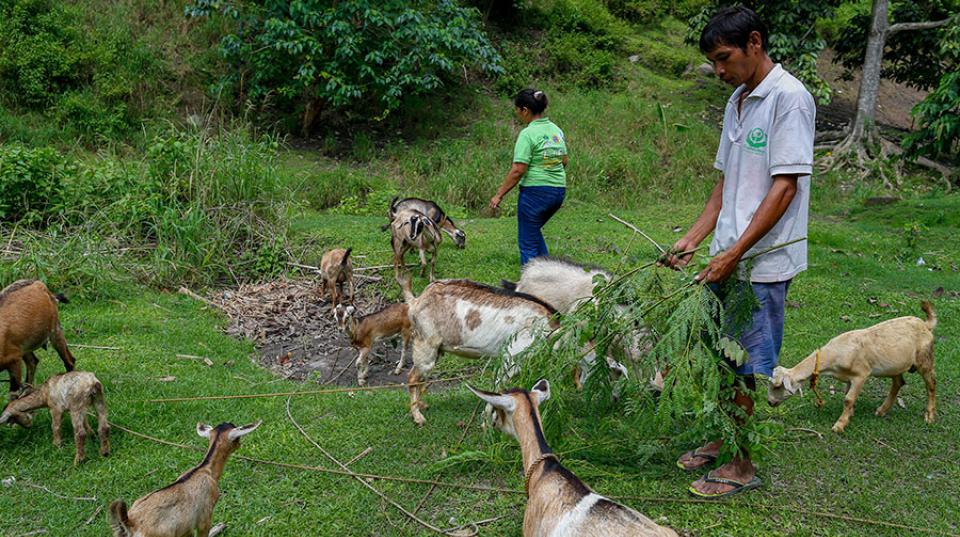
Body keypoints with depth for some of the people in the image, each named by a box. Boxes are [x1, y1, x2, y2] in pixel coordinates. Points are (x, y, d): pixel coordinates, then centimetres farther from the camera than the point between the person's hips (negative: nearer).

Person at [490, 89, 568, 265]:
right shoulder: (556, 130, 8)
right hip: (559, 190, 8)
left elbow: (518, 170, -19)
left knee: (528, 241, 4)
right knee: (533, 230, 28)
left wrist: (499, 195, -12)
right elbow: (564, 161, 16)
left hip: (535, 191, -8)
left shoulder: (528, 134, -15)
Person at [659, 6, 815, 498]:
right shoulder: (736, 102, 14)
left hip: (763, 261, -8)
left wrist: (735, 253, -20)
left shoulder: (789, 98, -12)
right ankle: (723, 440, 34)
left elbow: (785, 187, -18)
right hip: (728, 256, 8)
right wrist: (693, 239, 10)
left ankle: (743, 466, 14)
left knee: (750, 367, 1)